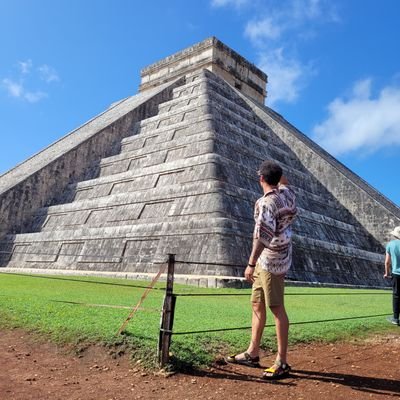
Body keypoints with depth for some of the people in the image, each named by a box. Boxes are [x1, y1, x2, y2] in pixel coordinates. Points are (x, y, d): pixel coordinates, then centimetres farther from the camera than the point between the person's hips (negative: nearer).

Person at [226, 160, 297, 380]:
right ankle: (253, 353, 24)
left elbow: (263, 235, -29)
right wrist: (278, 172, 26)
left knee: (277, 308, -4)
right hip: (265, 261, 10)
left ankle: (282, 362, 4)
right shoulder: (286, 193, 7)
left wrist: (251, 263, -30)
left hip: (271, 261, -10)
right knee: (257, 304, 14)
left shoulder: (267, 202, -19)